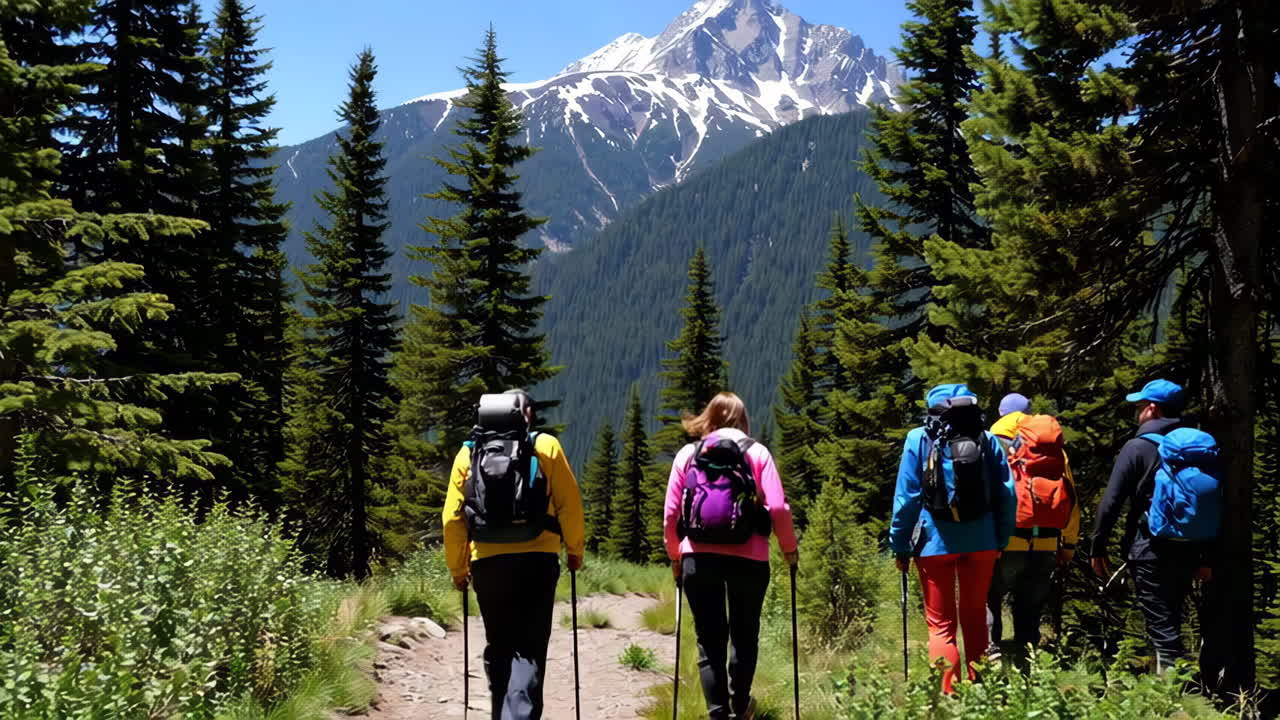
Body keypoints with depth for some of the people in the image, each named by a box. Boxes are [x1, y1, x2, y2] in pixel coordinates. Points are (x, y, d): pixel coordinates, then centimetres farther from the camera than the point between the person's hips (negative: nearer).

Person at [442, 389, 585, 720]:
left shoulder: (469, 452, 11)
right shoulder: (546, 446, 6)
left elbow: (452, 517, 7)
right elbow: (569, 504, 1)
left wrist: (458, 568, 15)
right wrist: (575, 550, 13)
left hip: (487, 562, 2)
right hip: (538, 560, -2)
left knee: (498, 648, 17)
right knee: (529, 649, -3)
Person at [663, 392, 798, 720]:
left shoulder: (687, 454, 9)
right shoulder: (756, 452, 5)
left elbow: (670, 513, 6)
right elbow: (778, 508, -4)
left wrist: (675, 557, 18)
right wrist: (789, 549, 10)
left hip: (698, 558, 1)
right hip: (748, 558, 0)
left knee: (709, 641, 8)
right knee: (744, 634, 18)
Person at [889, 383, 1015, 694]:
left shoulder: (919, 440, -5)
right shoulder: (988, 440, 2)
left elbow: (906, 497, -6)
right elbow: (1007, 495, 2)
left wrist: (900, 546, 0)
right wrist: (1001, 540, 11)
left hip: (936, 543, -3)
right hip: (981, 541, 3)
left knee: (941, 624, 6)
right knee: (975, 619, 18)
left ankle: (948, 695, -4)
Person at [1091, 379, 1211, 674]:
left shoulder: (1138, 447, -6)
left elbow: (1111, 502, -9)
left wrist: (1098, 549, -2)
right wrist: (1206, 558, 15)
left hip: (1149, 551, -6)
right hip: (1188, 551, 6)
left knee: (1161, 627, -5)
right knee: (1170, 621, 18)